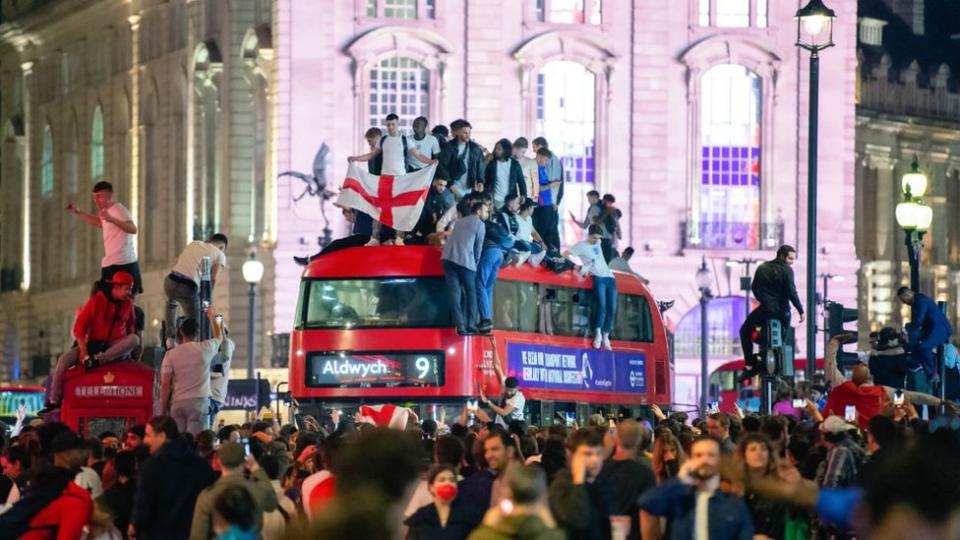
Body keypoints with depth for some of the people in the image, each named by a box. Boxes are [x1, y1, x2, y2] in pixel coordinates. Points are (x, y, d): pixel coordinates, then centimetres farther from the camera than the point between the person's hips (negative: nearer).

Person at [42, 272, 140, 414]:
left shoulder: (128, 304, 3)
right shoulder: (96, 301, -8)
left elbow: (130, 327, 18)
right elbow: (79, 328, -11)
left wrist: (127, 348, 5)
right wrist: (84, 352, -19)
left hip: (115, 349, 1)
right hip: (93, 343, -1)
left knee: (135, 339, -29)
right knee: (64, 359, -23)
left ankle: (98, 360, -34)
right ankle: (54, 401, -15)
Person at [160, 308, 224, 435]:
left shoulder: (171, 354, 3)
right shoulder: (205, 348, 2)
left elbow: (165, 385, -1)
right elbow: (219, 337, 26)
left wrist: (163, 410, 6)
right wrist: (212, 317, 42)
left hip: (177, 403, 2)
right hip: (199, 401, -2)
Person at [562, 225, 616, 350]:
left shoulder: (598, 244, 19)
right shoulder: (582, 246, 1)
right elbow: (565, 255, -6)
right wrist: (577, 266, -13)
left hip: (609, 277, 6)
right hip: (598, 277, -6)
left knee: (612, 308, -6)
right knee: (602, 304, -24)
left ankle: (605, 336, -2)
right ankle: (598, 334, -18)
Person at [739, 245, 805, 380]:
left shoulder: (762, 268, 5)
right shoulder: (787, 270, -7)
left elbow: (754, 288, 12)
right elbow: (791, 292, -14)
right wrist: (801, 310, -8)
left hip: (765, 309, 0)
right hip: (783, 311, 0)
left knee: (745, 331, 18)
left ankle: (751, 365, 5)